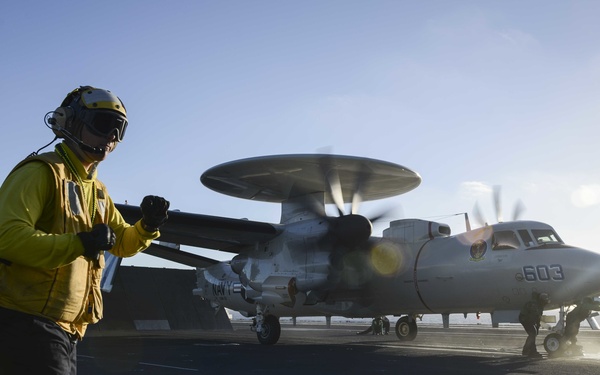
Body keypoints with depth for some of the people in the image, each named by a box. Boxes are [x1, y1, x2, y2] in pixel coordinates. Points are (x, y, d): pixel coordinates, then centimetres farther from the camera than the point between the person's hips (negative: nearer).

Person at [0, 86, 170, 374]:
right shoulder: (42, 172, -12)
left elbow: (123, 242, 21)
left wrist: (148, 226, 1)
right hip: (26, 322, -9)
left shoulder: (97, 190, 17)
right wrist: (79, 244, -30)